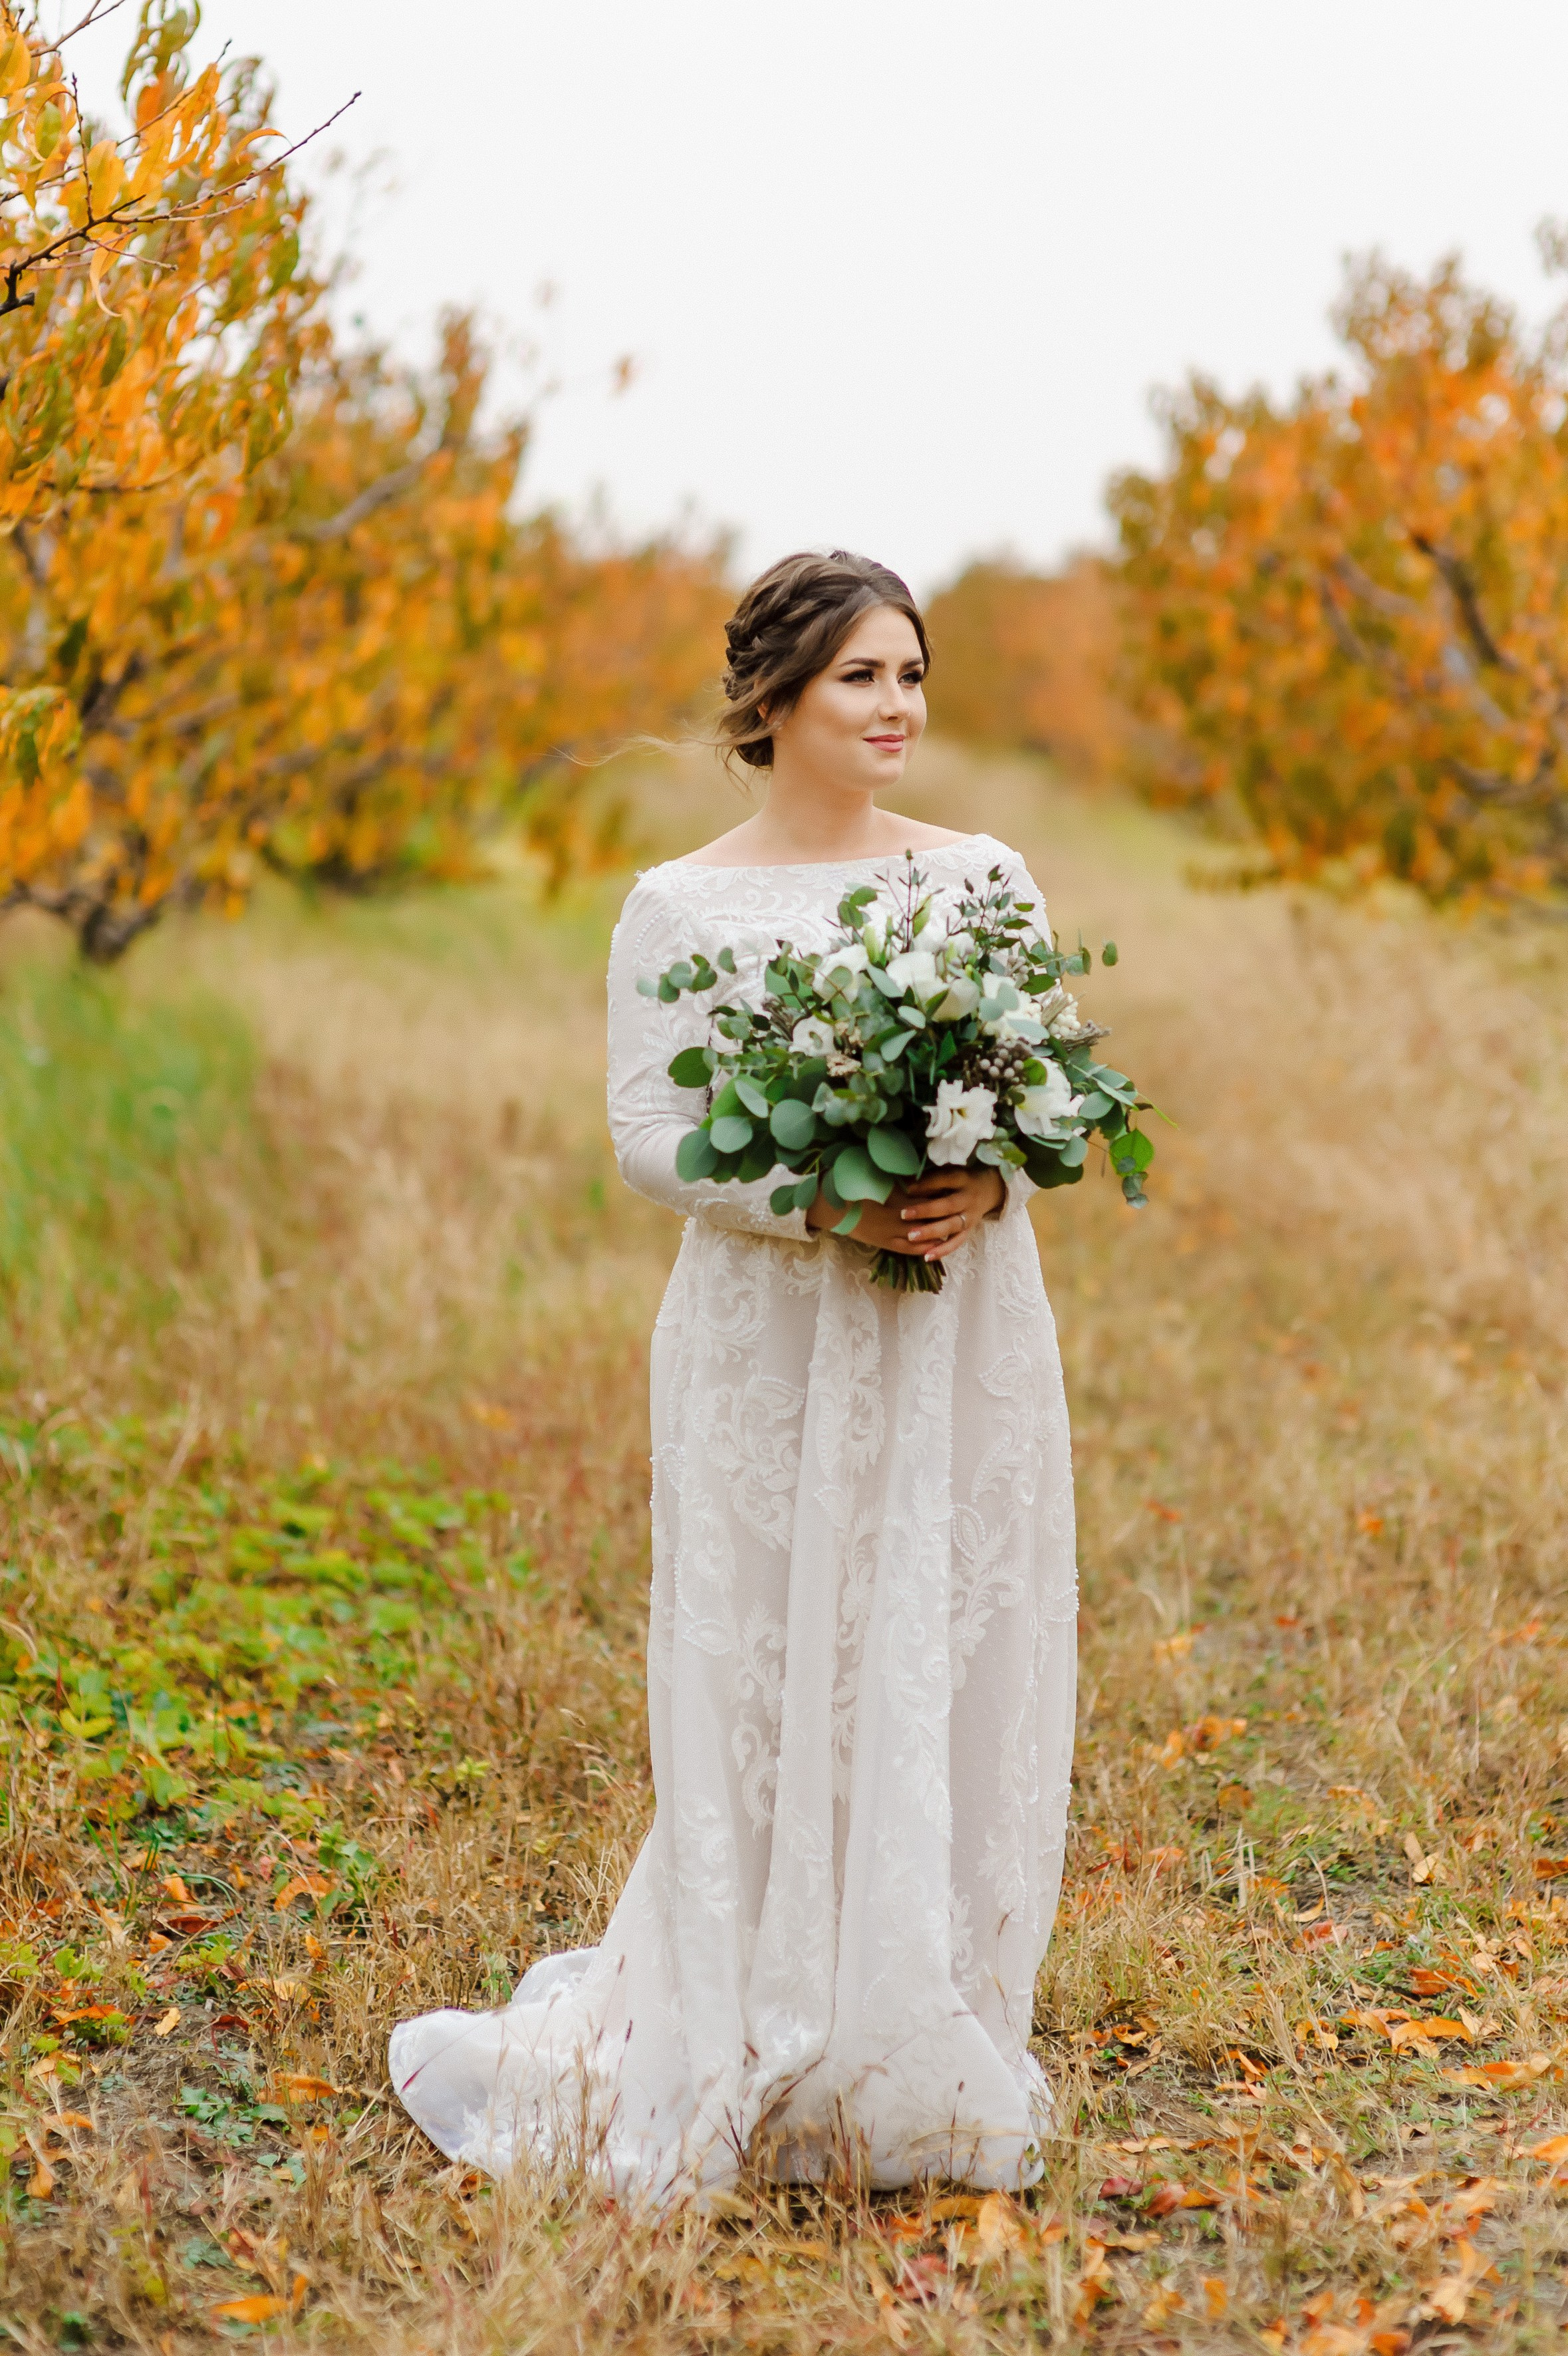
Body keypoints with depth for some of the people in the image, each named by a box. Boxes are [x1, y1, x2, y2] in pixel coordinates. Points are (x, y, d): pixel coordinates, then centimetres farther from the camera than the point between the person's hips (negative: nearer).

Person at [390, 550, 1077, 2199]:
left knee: (954, 1687, 5)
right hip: (771, 1346, -3)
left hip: (965, 1342, 3)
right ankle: (745, 2072, 16)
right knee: (769, 1691, 1)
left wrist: (988, 1185, -13)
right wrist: (821, 1205, -19)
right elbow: (649, 1137, -4)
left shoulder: (985, 877, 8)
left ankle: (924, 2060, 20)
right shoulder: (681, 909, 0)